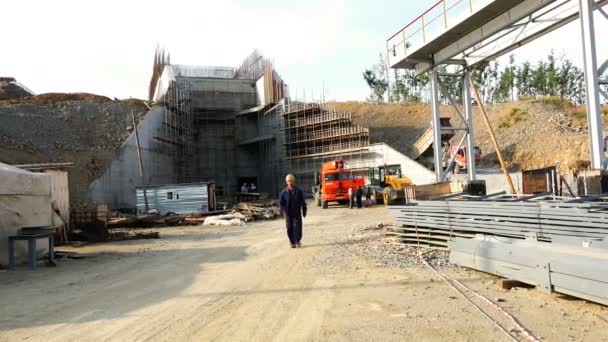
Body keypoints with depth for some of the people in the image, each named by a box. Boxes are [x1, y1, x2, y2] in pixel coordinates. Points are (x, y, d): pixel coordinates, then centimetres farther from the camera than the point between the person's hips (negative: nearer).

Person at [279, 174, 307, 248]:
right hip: (288, 214, 1)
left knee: (297, 227, -4)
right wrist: (284, 211, -9)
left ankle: (298, 241, 11)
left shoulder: (298, 191, 0)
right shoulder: (284, 192, 0)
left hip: (297, 213, -1)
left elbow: (303, 202, 6)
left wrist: (304, 211, 6)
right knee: (290, 228, 3)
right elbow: (281, 202, 2)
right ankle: (292, 242, 12)